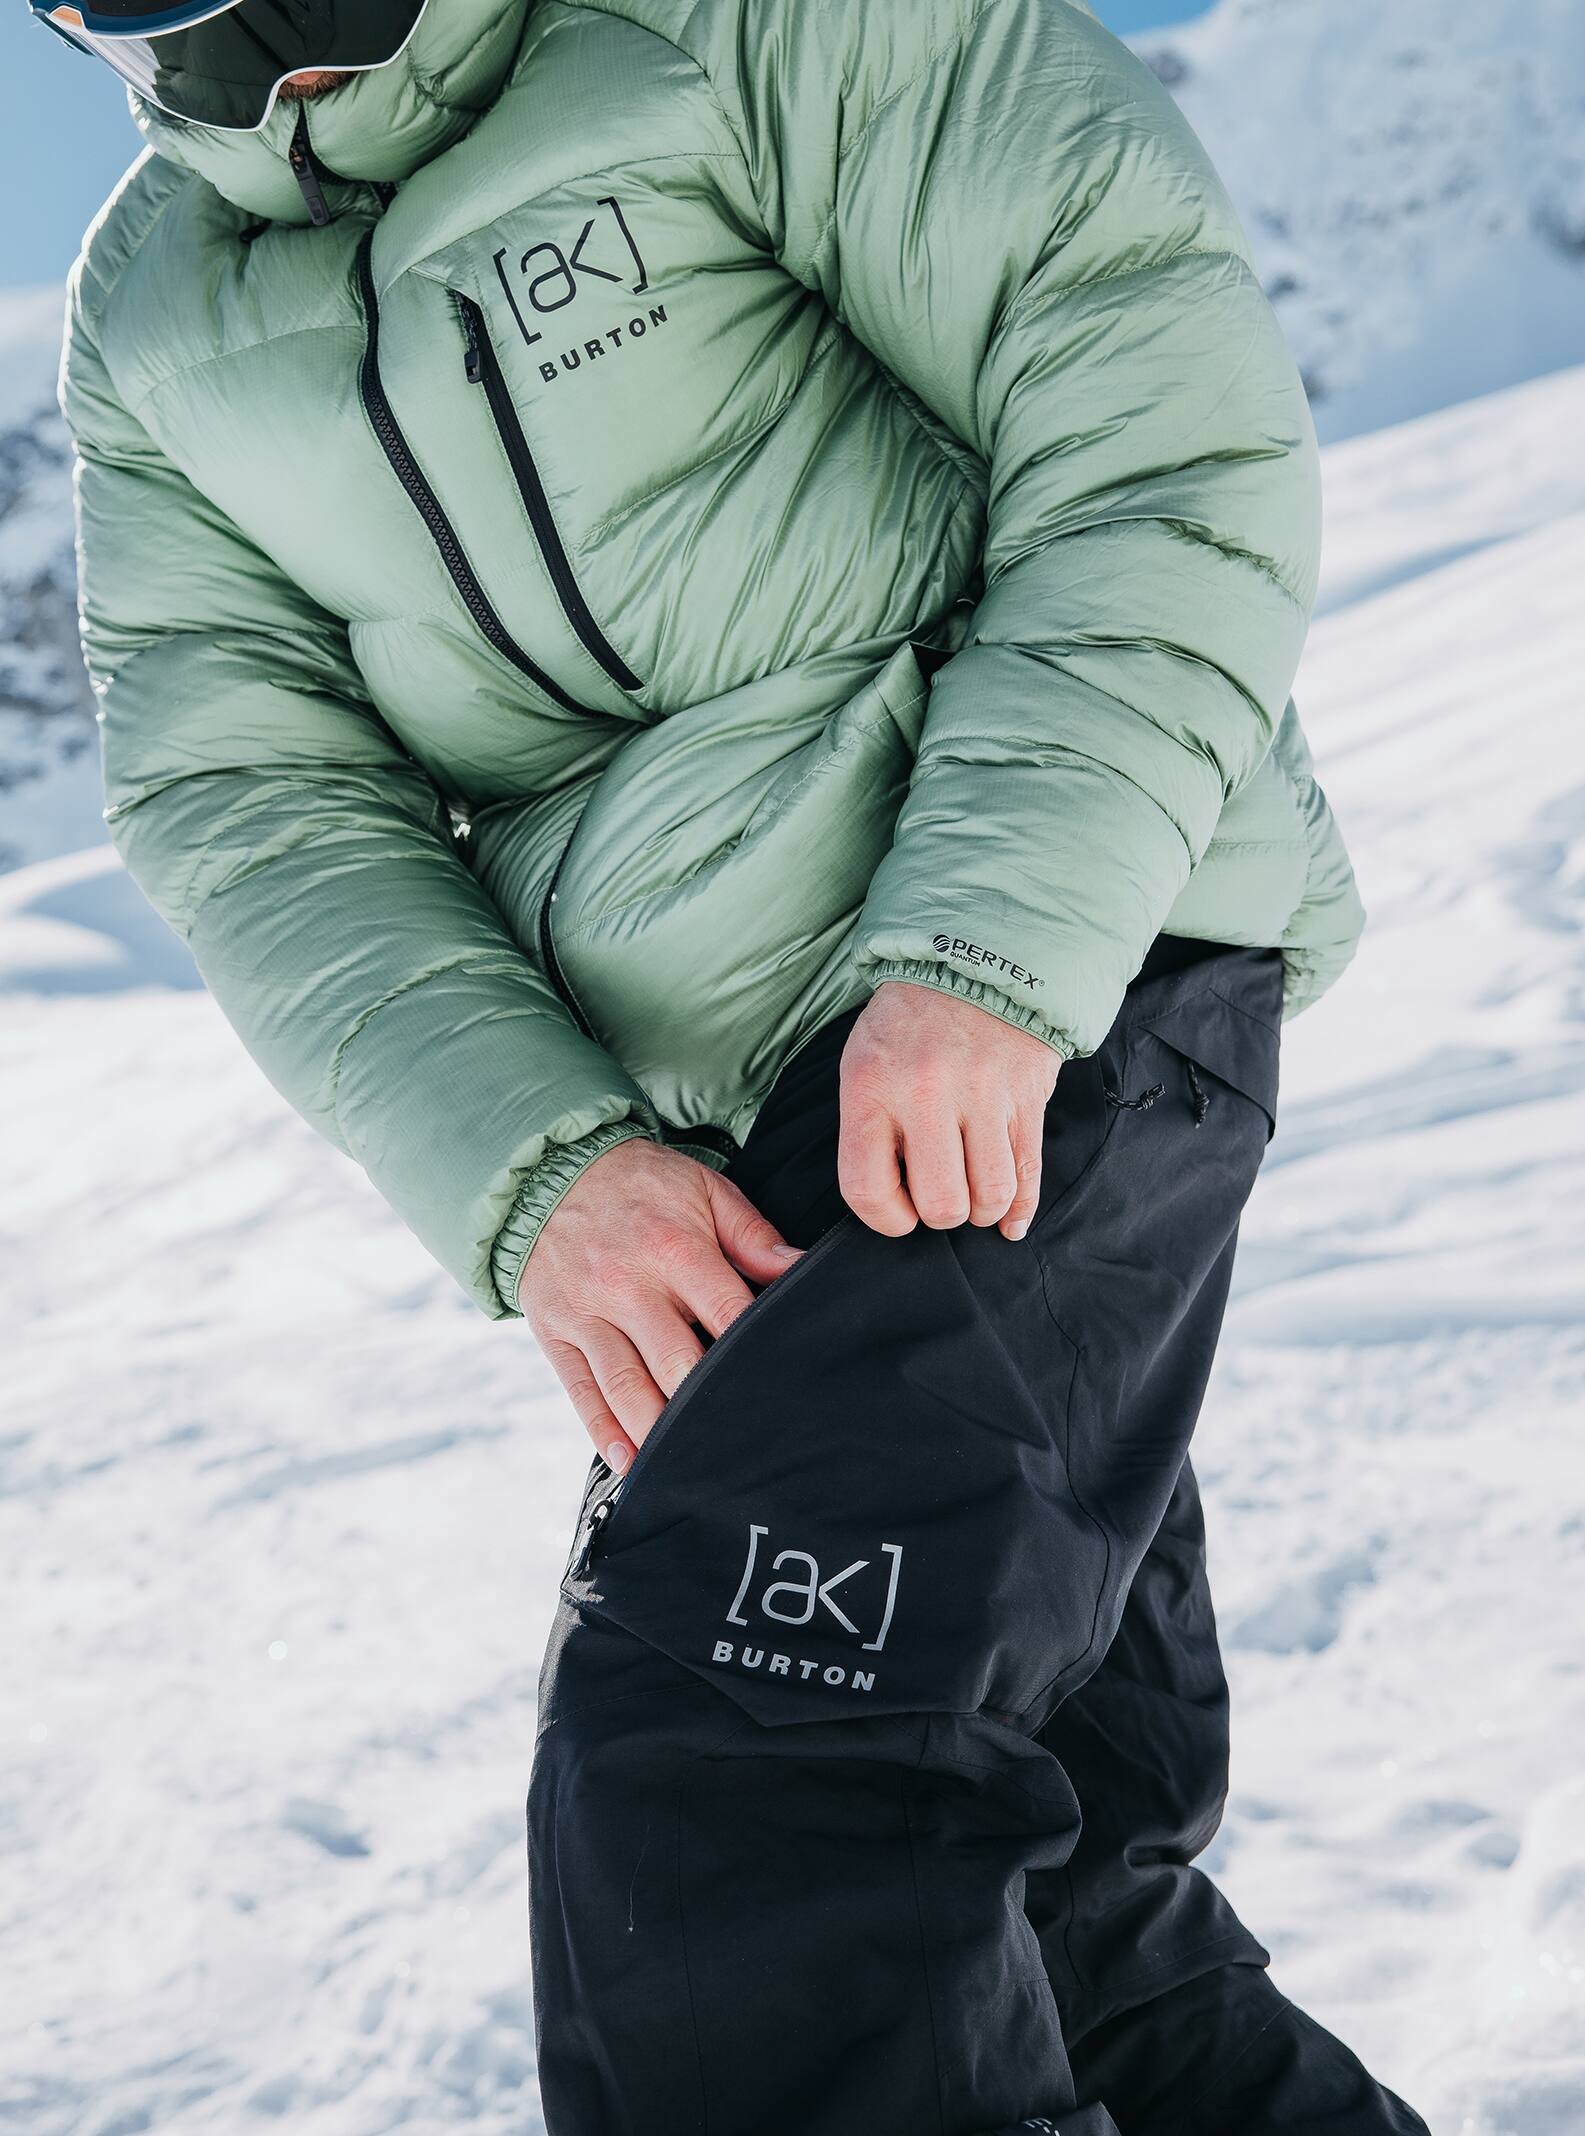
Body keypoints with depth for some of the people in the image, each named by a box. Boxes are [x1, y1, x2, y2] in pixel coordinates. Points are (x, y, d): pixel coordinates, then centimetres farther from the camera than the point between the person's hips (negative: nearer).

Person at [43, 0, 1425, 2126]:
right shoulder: (148, 317, 10)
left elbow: (1166, 396, -13)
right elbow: (251, 799, 2)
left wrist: (992, 950, -23)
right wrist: (530, 1163, -15)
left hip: (1043, 998, -7)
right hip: (702, 1158, 7)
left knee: (726, 1792, -22)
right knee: (1026, 1847, 15)